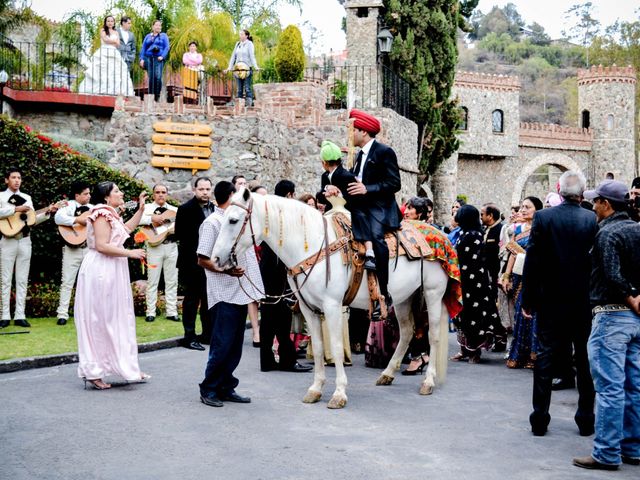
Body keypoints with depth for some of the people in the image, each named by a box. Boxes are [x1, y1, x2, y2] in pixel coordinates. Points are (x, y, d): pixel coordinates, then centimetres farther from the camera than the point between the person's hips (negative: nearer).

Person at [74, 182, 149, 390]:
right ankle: (93, 372, 2)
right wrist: (130, 253, -16)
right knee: (99, 320, -4)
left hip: (111, 271, 10)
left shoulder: (110, 214, 15)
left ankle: (127, 368, 18)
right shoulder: (102, 213, -14)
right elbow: (102, 246, -22)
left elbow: (127, 228, 31)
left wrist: (141, 208, 23)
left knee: (115, 319, 12)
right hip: (101, 270, -10)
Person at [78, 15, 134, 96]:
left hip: (114, 54, 3)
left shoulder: (116, 33, 21)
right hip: (104, 54, -3)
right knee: (102, 73, -14)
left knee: (115, 74, -12)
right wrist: (114, 41, 6)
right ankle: (101, 91, -20)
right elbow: (105, 39, -4)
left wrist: (109, 41, -2)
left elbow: (118, 45, 9)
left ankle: (116, 91, -20)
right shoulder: (103, 30, 13)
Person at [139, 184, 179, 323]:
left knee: (172, 281, 4)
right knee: (153, 281, 0)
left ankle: (172, 312, 10)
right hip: (155, 247, -3)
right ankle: (151, 312, 5)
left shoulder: (174, 210, 14)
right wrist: (152, 218, -23)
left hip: (171, 247, 3)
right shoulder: (147, 207, 3)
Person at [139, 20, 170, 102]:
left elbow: (167, 47, 4)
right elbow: (143, 48, 16)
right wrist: (142, 59, 3)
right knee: (151, 78, -2)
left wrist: (162, 56, -12)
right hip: (149, 58, 3)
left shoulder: (163, 36, 13)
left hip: (159, 59, -3)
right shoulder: (148, 36, 20)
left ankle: (157, 97, -13)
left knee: (158, 77, -18)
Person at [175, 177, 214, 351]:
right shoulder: (185, 209, -7)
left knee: (209, 299, 13)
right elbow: (179, 235, -13)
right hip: (193, 262, -6)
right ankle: (189, 336, 4)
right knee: (192, 299, -1)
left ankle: (208, 333, 22)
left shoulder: (215, 209, 10)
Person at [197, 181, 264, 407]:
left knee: (235, 346, 11)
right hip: (224, 294, -8)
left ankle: (226, 388, 19)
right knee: (222, 345, -5)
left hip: (241, 293, 8)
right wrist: (227, 269, -24)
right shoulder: (211, 223, -8)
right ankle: (208, 389, 7)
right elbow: (202, 260, -12)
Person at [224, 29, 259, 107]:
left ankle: (249, 103, -8)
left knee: (247, 88, -8)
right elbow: (233, 56, 17)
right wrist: (229, 67, 12)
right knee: (239, 88, 5)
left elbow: (252, 56, -9)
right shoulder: (238, 44, 15)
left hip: (247, 69, -5)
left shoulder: (249, 44, -1)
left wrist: (255, 66, -20)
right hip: (238, 69, 5)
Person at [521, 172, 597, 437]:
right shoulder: (593, 220, -6)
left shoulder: (543, 217, -7)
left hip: (551, 301, 0)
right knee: (585, 360, 10)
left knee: (545, 358, 6)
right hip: (585, 302, 1)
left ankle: (539, 419, 9)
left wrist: (528, 299, 0)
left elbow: (532, 261, -7)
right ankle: (586, 420, 16)